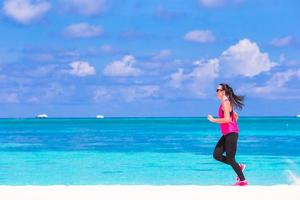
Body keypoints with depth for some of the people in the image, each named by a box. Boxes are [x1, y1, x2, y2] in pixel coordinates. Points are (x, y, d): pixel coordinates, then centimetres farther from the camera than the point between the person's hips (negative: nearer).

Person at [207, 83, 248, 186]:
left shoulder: (225, 103, -14)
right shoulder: (225, 103, 16)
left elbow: (227, 119, -24)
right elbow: (236, 116, 25)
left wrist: (213, 120, -16)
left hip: (231, 134, -10)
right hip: (227, 134, 10)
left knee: (230, 159, -5)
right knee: (216, 155, 6)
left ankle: (243, 181, 4)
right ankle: (239, 167, 14)